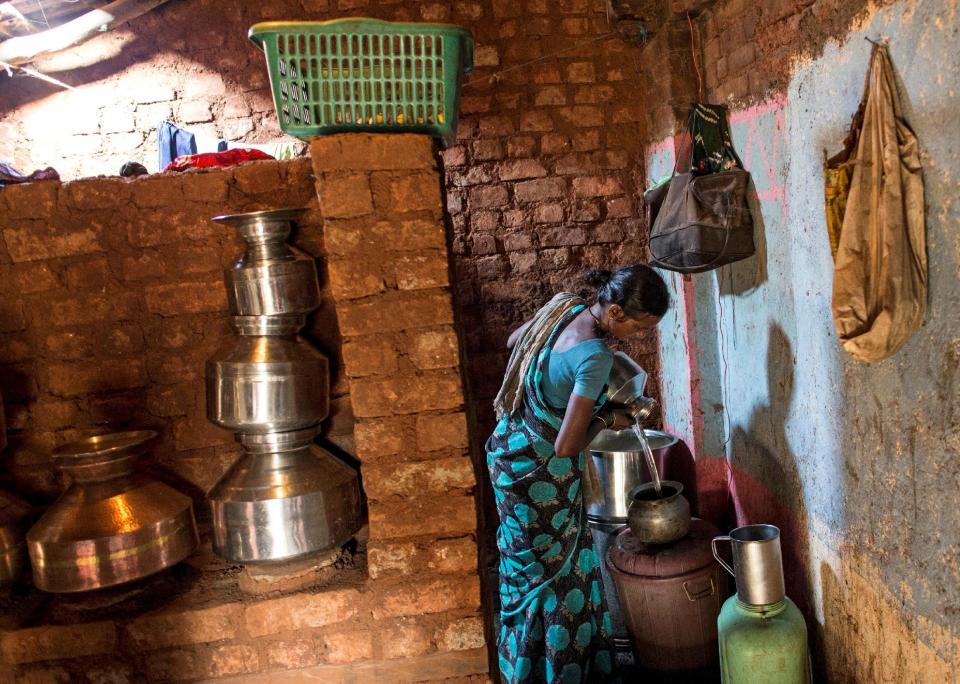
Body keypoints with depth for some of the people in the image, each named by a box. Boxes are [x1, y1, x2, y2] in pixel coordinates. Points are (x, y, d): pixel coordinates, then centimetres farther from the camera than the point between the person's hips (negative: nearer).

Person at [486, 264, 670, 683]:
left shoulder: (565, 305, -4)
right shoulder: (595, 357, -29)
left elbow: (513, 340, 15)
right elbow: (567, 446, -29)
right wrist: (606, 420, -12)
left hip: (509, 452, 9)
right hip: (541, 475, -9)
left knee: (529, 568, 23)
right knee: (556, 573, 10)